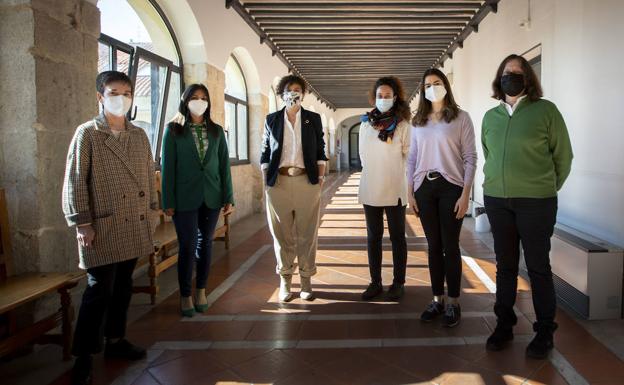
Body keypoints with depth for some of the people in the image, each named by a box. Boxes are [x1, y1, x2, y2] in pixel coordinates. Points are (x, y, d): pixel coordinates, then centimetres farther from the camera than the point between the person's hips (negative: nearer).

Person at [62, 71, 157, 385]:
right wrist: (81, 223, -12)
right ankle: (83, 358, 11)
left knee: (123, 287, 15)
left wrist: (151, 207, 12)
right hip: (103, 227, -5)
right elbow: (74, 181, -8)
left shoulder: (139, 135, 11)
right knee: (99, 291, -2)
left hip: (134, 226, 5)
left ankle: (115, 340, 31)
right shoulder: (87, 133, -5)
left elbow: (148, 174, 15)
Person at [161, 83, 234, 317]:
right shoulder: (174, 130, -1)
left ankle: (201, 291, 25)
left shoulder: (216, 131, 8)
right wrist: (168, 201, -7)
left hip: (211, 197, 3)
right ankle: (185, 296, 15)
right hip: (185, 198, -3)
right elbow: (168, 166, -3)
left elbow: (224, 164, 7)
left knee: (205, 243, 11)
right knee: (188, 246, 1)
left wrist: (228, 197, 2)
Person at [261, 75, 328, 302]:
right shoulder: (271, 120, 10)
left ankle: (306, 280, 13)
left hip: (307, 182, 0)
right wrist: (266, 181, 2)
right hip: (278, 183, 0)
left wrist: (321, 177, 1)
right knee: (282, 234, 4)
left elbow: (320, 152, 10)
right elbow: (265, 153, 10)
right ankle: (285, 280, 15)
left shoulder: (313, 119, 10)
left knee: (307, 234, 3)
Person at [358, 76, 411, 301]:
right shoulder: (366, 123, 7)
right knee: (373, 237, 9)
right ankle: (375, 282, 19)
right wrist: (374, 172, 13)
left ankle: (398, 283, 16)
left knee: (397, 236, 6)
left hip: (394, 188, -3)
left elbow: (408, 154, 0)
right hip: (370, 188, 4)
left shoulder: (402, 124, -5)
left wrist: (392, 172, 4)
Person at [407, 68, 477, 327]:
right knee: (433, 245, 8)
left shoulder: (461, 118, 1)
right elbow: (412, 159, 12)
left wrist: (465, 194, -10)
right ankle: (437, 299, 18)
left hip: (451, 187, -3)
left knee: (450, 245, 0)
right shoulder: (418, 122, 12)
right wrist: (410, 193, 6)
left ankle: (453, 303, 12)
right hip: (425, 188, 3)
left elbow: (470, 158, -3)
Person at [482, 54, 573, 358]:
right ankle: (504, 324, 24)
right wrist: (498, 183, 15)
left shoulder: (545, 110, -3)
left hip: (536, 202, -3)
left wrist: (547, 188, 8)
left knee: (538, 266, 4)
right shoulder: (490, 116, 9)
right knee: (505, 265, 11)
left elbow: (563, 155, 2)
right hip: (496, 200, 4)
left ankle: (545, 330, 18)